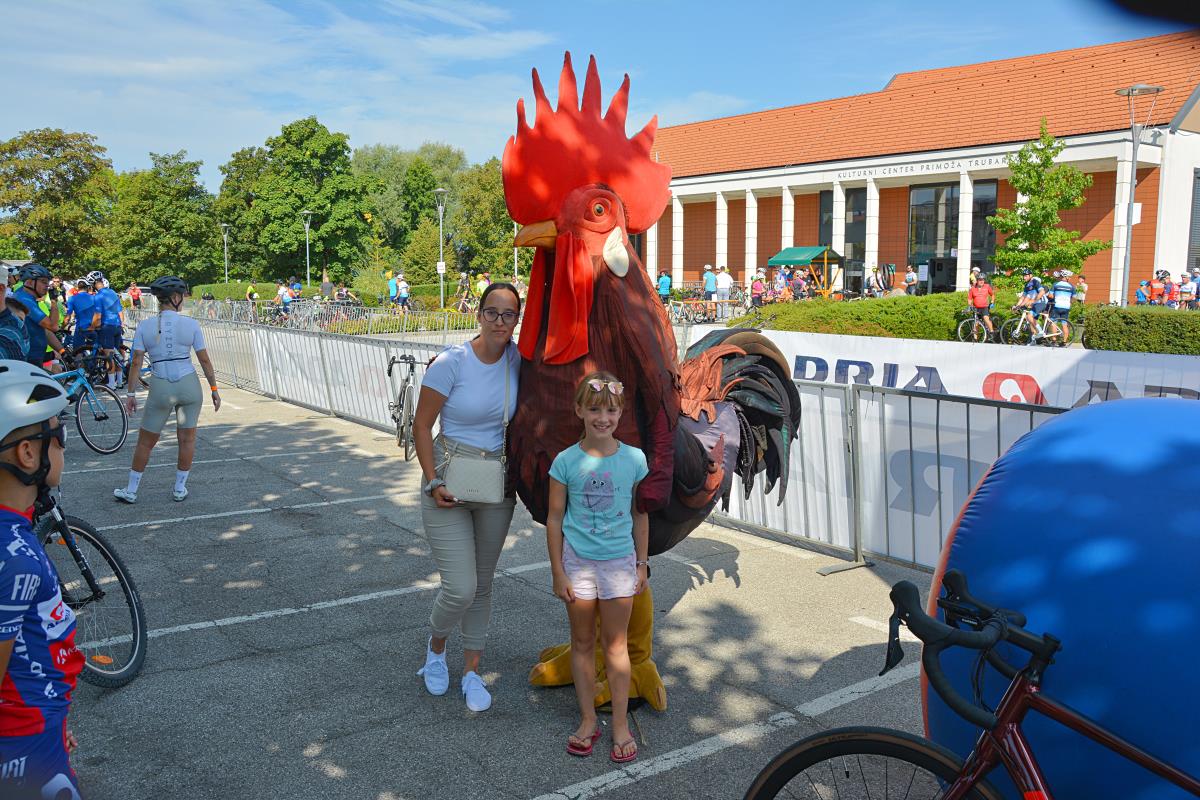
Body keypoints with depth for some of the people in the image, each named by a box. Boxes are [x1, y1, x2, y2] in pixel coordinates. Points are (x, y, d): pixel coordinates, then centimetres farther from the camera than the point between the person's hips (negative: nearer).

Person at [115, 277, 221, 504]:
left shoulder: (144, 326, -1)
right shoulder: (190, 324, -3)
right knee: (187, 439, 12)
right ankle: (180, 489, 19)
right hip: (189, 385, 0)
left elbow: (136, 362, -2)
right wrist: (214, 389, 7)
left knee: (146, 442, 13)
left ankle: (131, 491, 23)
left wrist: (130, 394, 5)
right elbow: (204, 360, -1)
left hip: (160, 388, 0)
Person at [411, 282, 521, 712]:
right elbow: (421, 426, -10)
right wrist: (433, 483, -17)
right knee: (461, 588, -9)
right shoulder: (451, 362, -16)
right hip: (448, 482, -4)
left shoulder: (517, 359, -3)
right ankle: (435, 647, 25)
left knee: (483, 583, 13)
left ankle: (471, 672, 29)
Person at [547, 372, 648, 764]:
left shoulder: (634, 459, -6)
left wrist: (642, 564, 7)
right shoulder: (566, 461, -9)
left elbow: (640, 514, 4)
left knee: (615, 643, 9)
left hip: (619, 561, 0)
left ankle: (620, 724, 21)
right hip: (577, 560, 0)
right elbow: (555, 518, -3)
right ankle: (588, 720, 26)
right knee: (582, 642, 12)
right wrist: (558, 573, -3)